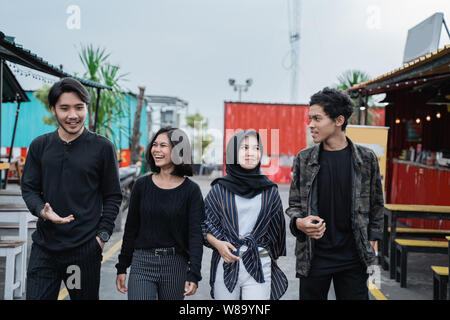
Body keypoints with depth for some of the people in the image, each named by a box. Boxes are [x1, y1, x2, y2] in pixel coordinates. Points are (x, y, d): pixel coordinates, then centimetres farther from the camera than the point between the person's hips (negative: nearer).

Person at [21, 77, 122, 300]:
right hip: (44, 246, 3)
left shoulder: (102, 147, -1)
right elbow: (29, 188, 11)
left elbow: (113, 196, 3)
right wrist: (42, 211, -9)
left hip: (85, 248, -2)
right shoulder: (40, 146, 7)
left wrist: (102, 235, -5)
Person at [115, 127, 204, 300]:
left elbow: (196, 234, -7)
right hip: (142, 263, 1)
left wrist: (194, 274, -16)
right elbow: (131, 229, 8)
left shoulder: (191, 190, -3)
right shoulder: (142, 185, 3)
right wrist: (121, 268, 8)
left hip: (175, 266, -1)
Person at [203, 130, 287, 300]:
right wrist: (217, 243, -12)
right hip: (225, 264, 0)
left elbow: (276, 228, 14)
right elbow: (204, 224, 4)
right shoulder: (220, 189, 1)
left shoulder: (270, 191, 5)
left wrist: (271, 256, 20)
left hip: (259, 266, 0)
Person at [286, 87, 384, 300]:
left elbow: (376, 205, 9)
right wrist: (299, 222, -13)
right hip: (313, 257, 1)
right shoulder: (304, 159, 1)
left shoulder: (366, 158, 0)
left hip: (353, 258, 0)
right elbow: (294, 204, 8)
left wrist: (370, 243, 6)